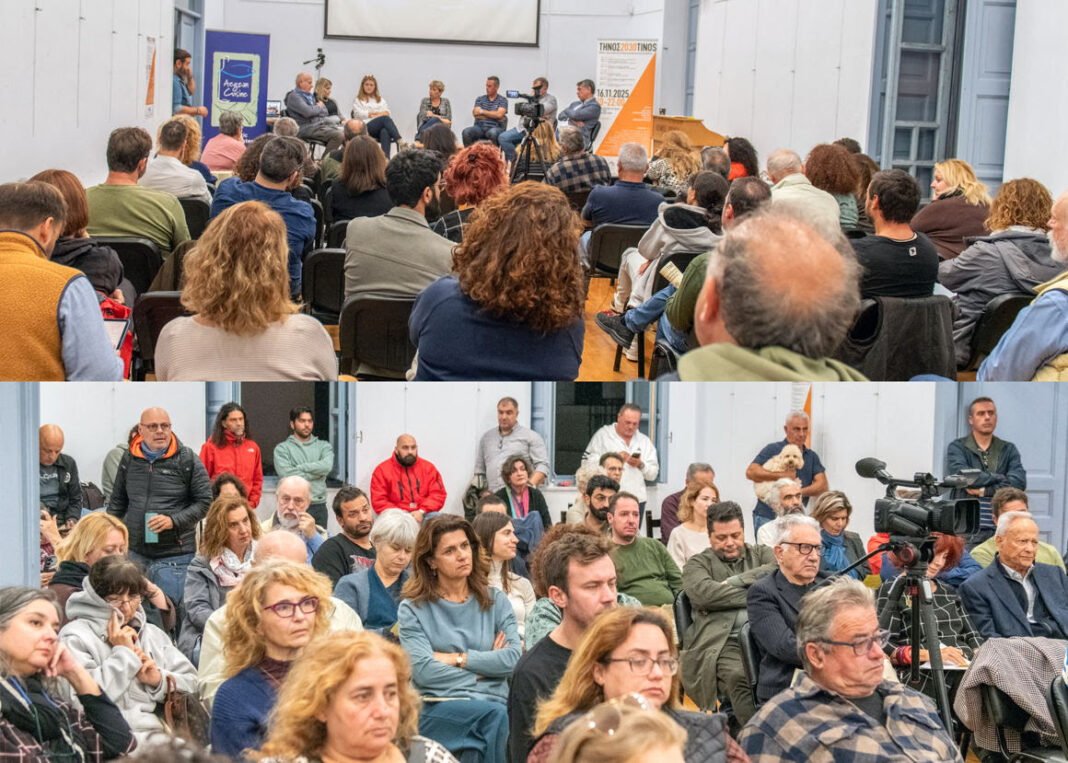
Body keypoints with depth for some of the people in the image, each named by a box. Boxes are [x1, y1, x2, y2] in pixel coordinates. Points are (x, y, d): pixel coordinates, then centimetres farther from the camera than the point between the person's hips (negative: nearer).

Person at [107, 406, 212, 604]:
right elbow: (117, 503, 19)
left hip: (174, 556, -4)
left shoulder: (187, 460, -3)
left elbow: (205, 501, -2)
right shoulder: (129, 459, 9)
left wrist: (174, 521, -14)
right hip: (134, 552, 4)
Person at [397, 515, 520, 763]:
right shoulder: (412, 609, 5)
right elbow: (423, 670, -8)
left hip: (494, 704, 2)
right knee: (495, 715, -32)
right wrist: (486, 667, -3)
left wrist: (458, 658, -5)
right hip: (438, 709, -2)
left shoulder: (496, 600, 13)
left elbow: (513, 658, 0)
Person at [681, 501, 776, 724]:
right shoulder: (698, 563, 19)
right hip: (725, 641, -2)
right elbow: (704, 593, -4)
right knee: (738, 676, -36)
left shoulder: (761, 553, 27)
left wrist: (735, 582, 0)